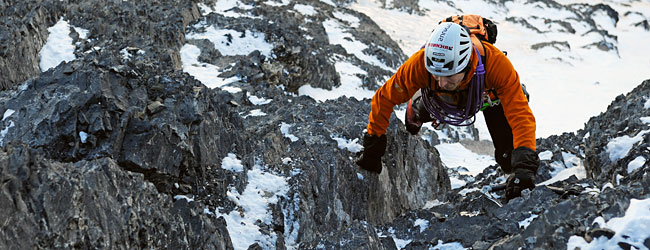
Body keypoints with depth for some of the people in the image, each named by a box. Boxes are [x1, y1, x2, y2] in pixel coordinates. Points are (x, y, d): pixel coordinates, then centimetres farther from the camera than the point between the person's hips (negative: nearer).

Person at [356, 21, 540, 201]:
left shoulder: (496, 63, -47)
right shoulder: (419, 64, -43)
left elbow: (521, 115, -47)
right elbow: (385, 98, -28)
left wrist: (524, 165, -60)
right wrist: (372, 149, -24)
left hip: (487, 92, -2)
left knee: (508, 158, -9)